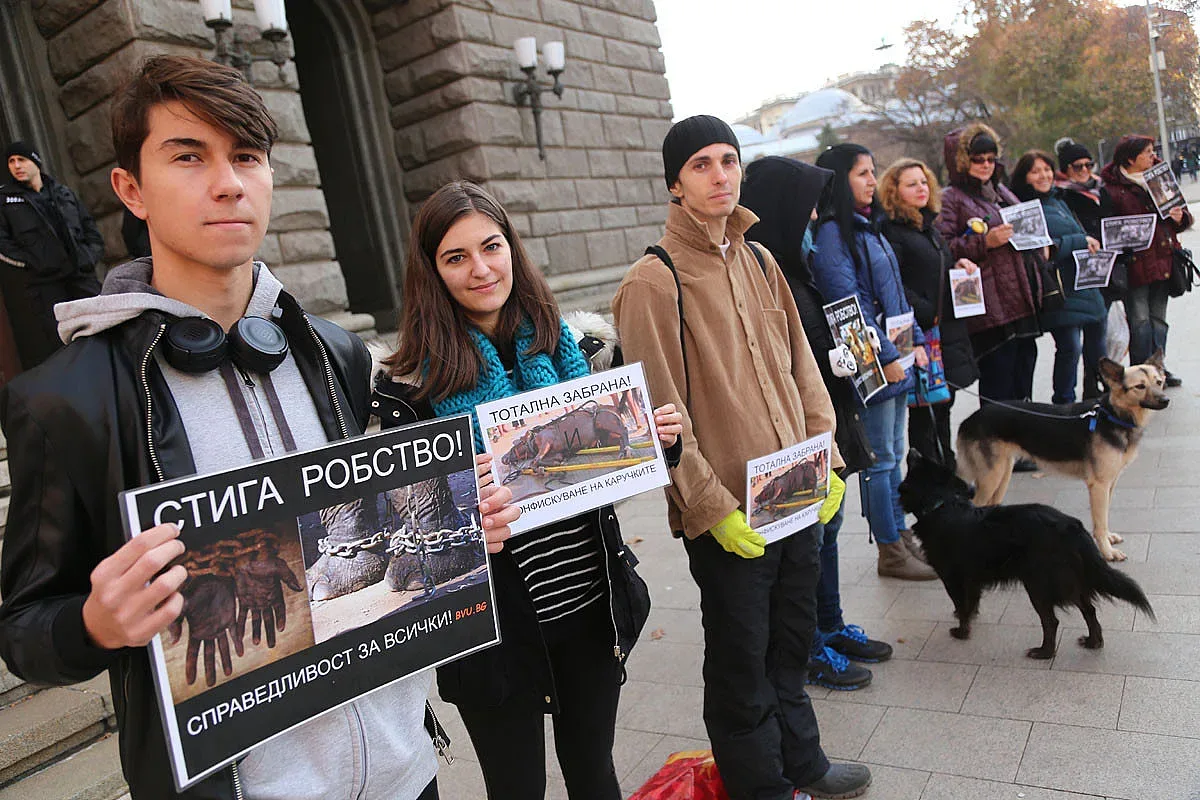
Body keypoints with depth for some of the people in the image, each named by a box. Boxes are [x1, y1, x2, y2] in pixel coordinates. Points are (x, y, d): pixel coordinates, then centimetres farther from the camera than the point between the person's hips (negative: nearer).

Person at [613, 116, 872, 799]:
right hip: (728, 516, -6)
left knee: (792, 644, 23)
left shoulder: (759, 261, 8)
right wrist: (713, 507, -15)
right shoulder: (653, 282, -14)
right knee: (742, 664, 11)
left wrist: (824, 457, 6)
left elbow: (801, 365, 12)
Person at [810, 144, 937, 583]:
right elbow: (849, 303, -19)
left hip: (897, 359, 9)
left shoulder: (870, 227, 15)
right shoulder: (832, 234, -13)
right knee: (880, 459, 1)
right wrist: (886, 357, -18)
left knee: (894, 455, 16)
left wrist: (916, 342, 13)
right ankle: (890, 553, 11)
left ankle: (901, 535, 27)